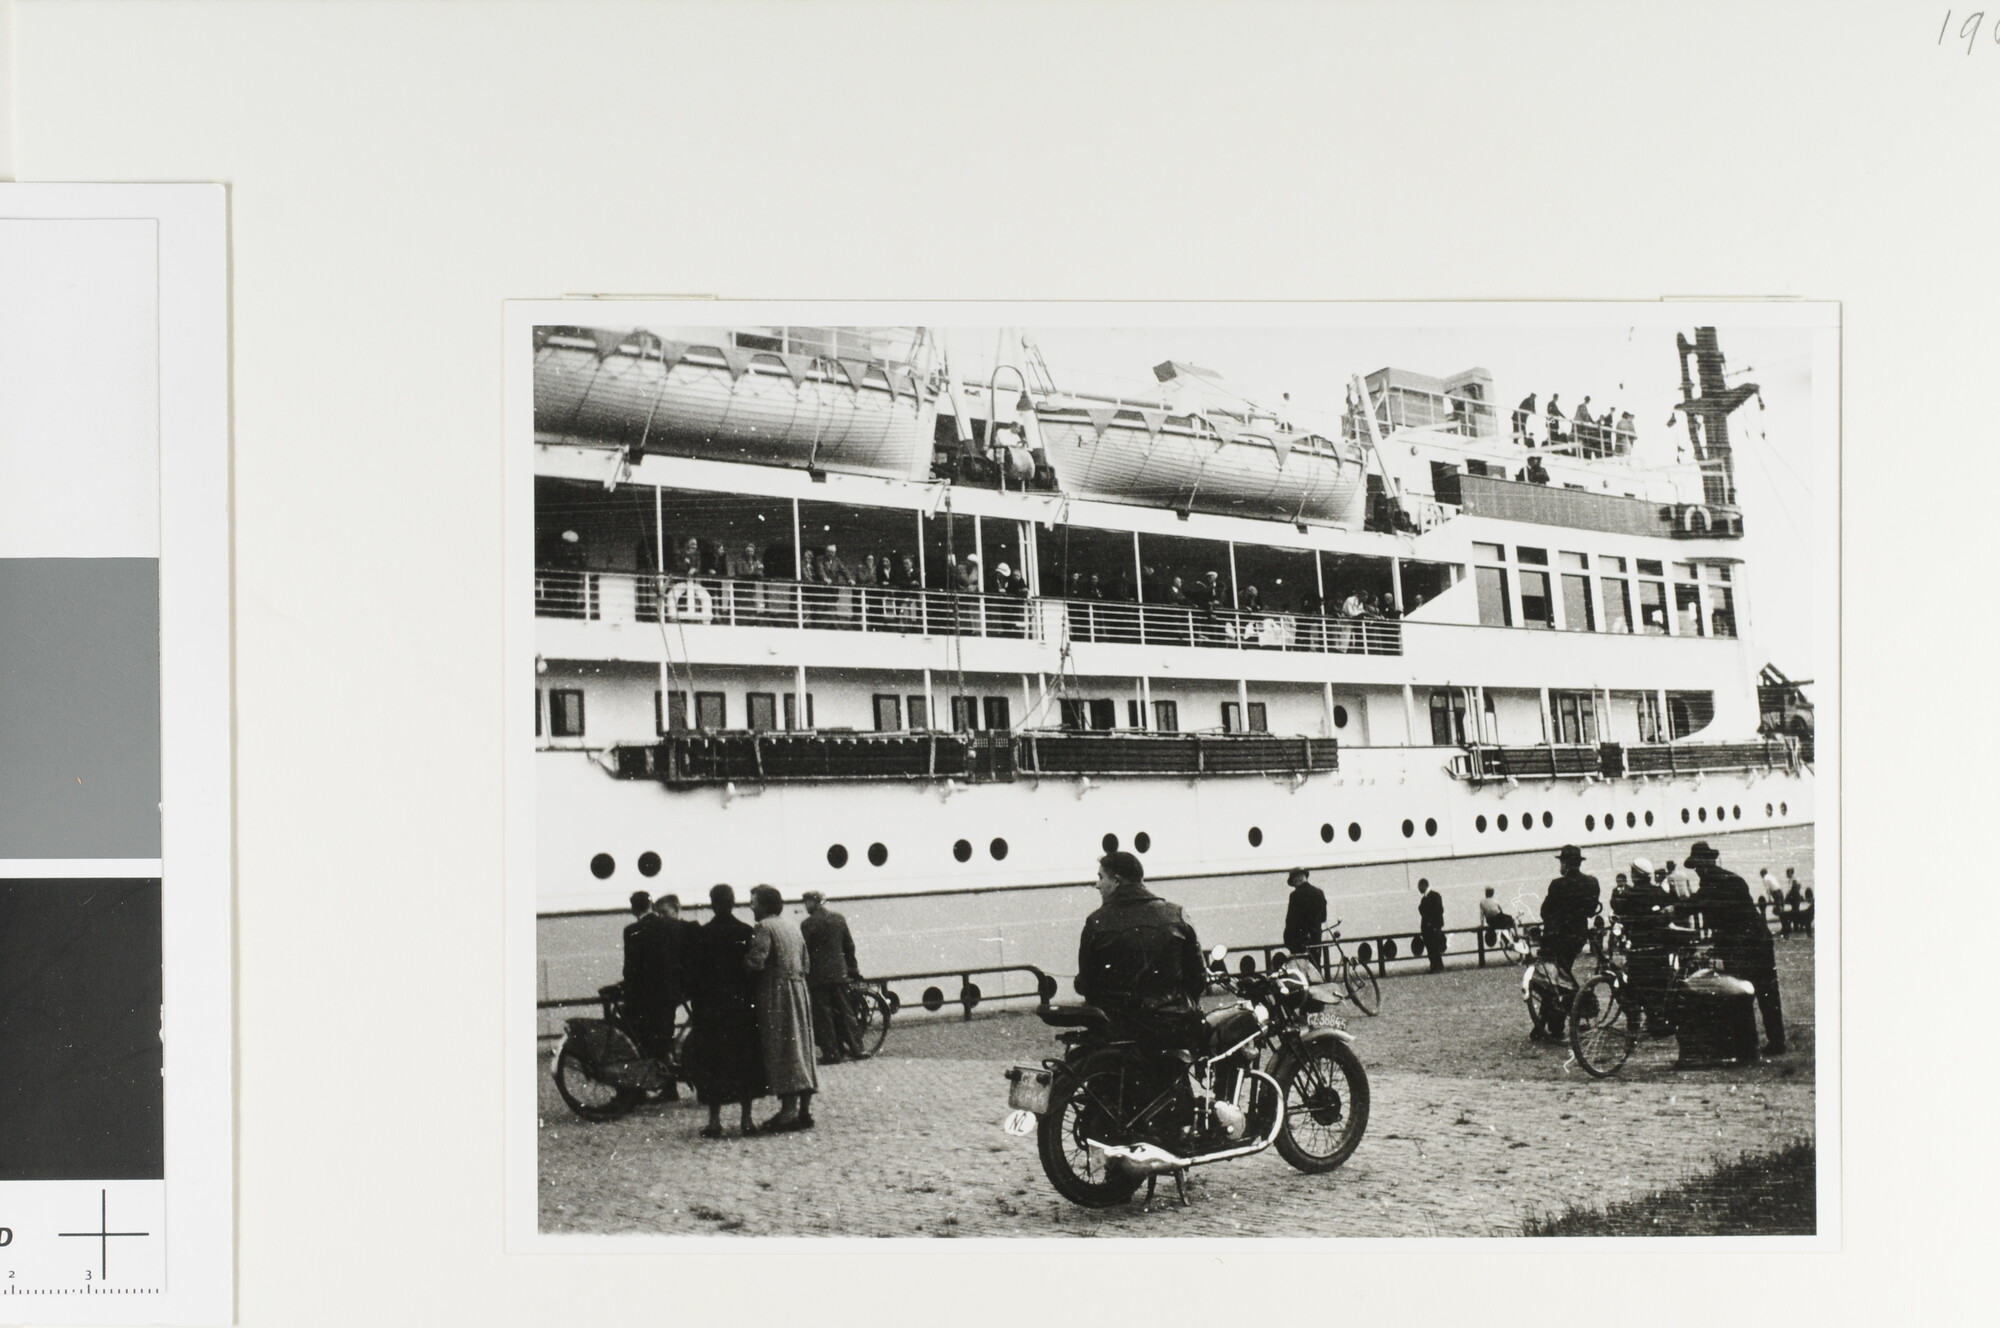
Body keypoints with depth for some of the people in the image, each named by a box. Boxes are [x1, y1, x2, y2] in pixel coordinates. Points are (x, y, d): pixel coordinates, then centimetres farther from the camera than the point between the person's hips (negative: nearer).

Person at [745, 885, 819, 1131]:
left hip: (776, 993, -8)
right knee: (801, 1048, 9)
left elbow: (756, 962, -21)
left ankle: (789, 1111, -11)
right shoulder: (792, 925, 15)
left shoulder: (764, 927, -11)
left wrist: (741, 957, -4)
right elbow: (806, 963, 18)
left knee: (781, 1051, -8)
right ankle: (804, 1111, 11)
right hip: (798, 989, 8)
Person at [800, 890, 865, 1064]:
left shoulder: (808, 924, -10)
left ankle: (831, 1053, 1)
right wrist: (853, 967, 19)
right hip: (839, 972, 5)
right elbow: (849, 945, 10)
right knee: (844, 1011, 11)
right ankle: (855, 1048, 11)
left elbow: (804, 951, -8)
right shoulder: (839, 919, 5)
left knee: (823, 1013, 1)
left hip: (817, 975, -5)